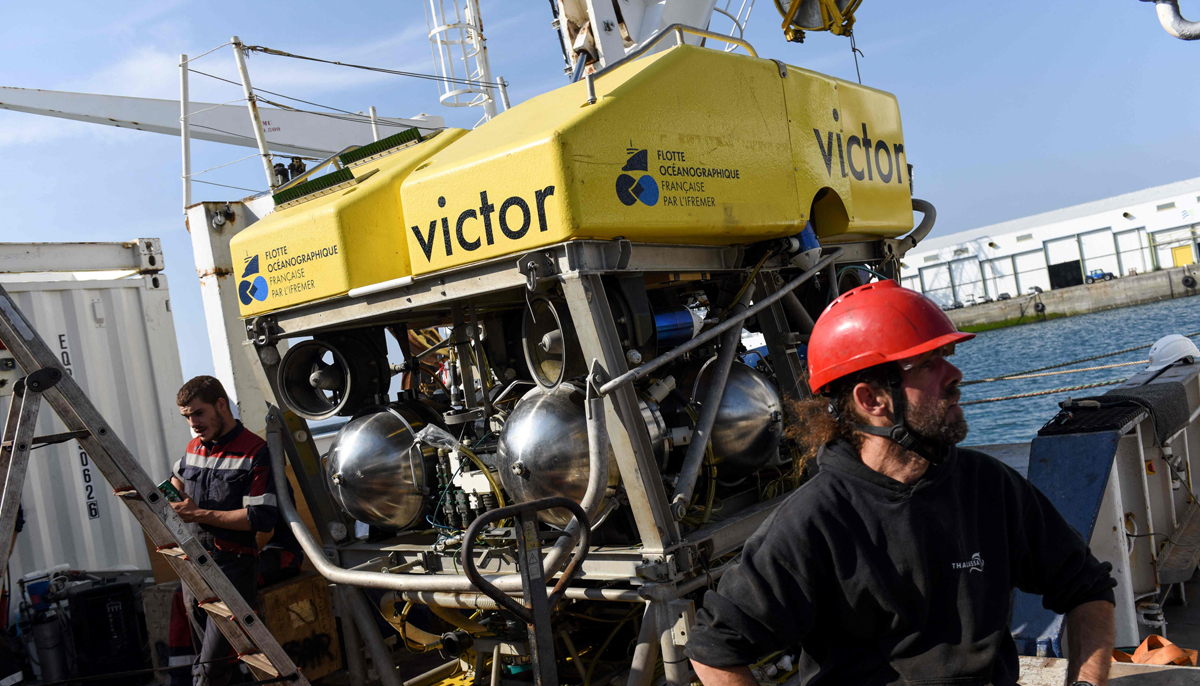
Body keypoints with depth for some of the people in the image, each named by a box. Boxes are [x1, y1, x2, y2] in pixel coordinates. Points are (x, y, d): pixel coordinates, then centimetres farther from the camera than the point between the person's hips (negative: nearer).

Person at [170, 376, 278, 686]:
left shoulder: (254, 452, -10)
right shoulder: (194, 447, 13)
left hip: (233, 566, -7)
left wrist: (200, 514, -14)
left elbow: (262, 517, -17)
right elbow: (178, 475, 38)